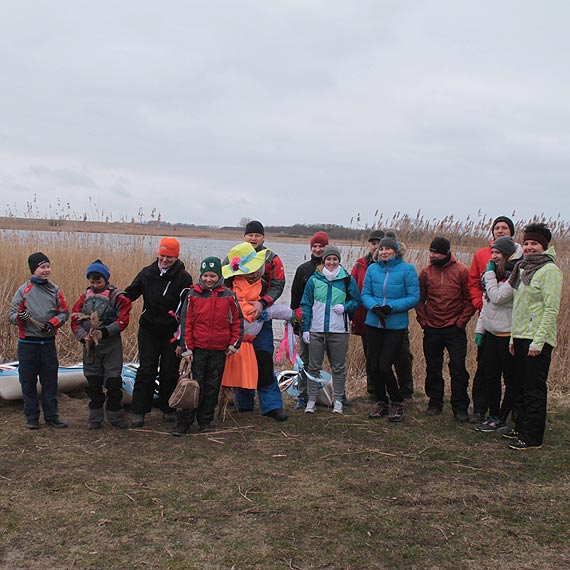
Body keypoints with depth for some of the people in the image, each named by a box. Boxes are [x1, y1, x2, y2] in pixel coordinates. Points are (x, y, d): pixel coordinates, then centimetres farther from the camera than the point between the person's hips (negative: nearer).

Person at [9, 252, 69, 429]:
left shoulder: (54, 290, 4)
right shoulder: (24, 290, -3)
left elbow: (64, 312, 7)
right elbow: (12, 315, -2)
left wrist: (53, 323, -11)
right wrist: (19, 317, -24)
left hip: (48, 342, 2)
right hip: (27, 343, -2)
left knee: (50, 381, 7)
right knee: (28, 382, 5)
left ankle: (51, 416, 17)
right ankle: (32, 417, 16)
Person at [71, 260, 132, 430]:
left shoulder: (116, 296, -4)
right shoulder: (85, 297, 8)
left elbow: (122, 320, -12)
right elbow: (75, 320, 5)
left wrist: (104, 332, -23)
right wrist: (83, 336, -13)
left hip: (111, 344, -3)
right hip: (90, 345, 4)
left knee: (113, 381, 1)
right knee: (93, 382, 10)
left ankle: (115, 416, 16)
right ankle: (95, 418, 21)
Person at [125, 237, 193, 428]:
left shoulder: (183, 278, -7)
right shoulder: (147, 273, 4)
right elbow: (131, 293, 11)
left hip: (172, 333, -2)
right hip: (149, 330, 2)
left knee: (170, 372, 7)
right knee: (146, 370, 1)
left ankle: (168, 409, 22)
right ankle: (139, 411, 6)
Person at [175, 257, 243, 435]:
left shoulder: (228, 296, 2)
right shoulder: (193, 294, -1)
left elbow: (237, 321, 9)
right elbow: (185, 322, 0)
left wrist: (234, 344, 4)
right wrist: (186, 348, -3)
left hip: (219, 350, 2)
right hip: (198, 348, -1)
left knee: (213, 386, 9)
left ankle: (205, 420, 21)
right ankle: (184, 422, 4)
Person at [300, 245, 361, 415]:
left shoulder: (348, 280, 1)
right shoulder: (314, 279, 4)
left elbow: (356, 301, 9)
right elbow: (306, 305, 7)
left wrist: (344, 307, -11)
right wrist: (305, 328, 2)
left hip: (339, 331, -1)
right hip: (316, 330, 1)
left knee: (339, 367, 7)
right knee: (314, 367, 5)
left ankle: (338, 401, 16)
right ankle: (311, 400, 13)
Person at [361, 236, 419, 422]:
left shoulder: (407, 269, -6)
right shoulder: (372, 268, 5)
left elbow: (414, 298, -7)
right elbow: (365, 294, 6)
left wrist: (390, 307, -17)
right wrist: (375, 307, -14)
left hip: (396, 325, -4)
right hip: (373, 323, 4)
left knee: (384, 366, -8)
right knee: (372, 365, 7)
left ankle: (397, 403, 14)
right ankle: (381, 402, 26)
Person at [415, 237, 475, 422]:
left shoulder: (461, 271, -6)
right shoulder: (426, 272, 2)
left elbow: (470, 300, -2)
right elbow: (420, 299, 10)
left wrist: (461, 322, -7)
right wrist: (423, 321, 2)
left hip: (455, 330, -3)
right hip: (432, 329, 3)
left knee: (458, 368, -3)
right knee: (433, 368, 11)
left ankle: (460, 407, 7)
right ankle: (435, 403, 24)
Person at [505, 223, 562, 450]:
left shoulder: (549, 270, -11)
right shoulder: (523, 268, 14)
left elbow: (551, 309, -16)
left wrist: (538, 341, -19)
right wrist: (513, 337, 16)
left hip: (538, 339, -8)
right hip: (520, 337, 8)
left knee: (534, 389, -2)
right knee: (520, 386, 15)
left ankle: (532, 437, 5)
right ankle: (521, 428, 26)